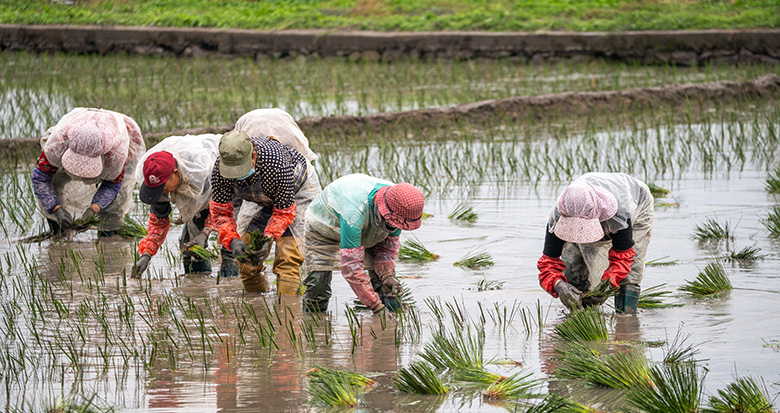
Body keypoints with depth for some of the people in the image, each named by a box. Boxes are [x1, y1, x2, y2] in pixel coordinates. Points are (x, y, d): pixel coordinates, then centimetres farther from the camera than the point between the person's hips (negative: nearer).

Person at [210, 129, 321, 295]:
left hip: (300, 190, -5)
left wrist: (268, 237, -45)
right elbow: (220, 211, -21)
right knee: (245, 255, -1)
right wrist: (233, 241, -37)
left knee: (287, 255, -21)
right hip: (263, 199, 5)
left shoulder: (276, 163, -43)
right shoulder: (220, 168, -30)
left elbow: (284, 210, -31)